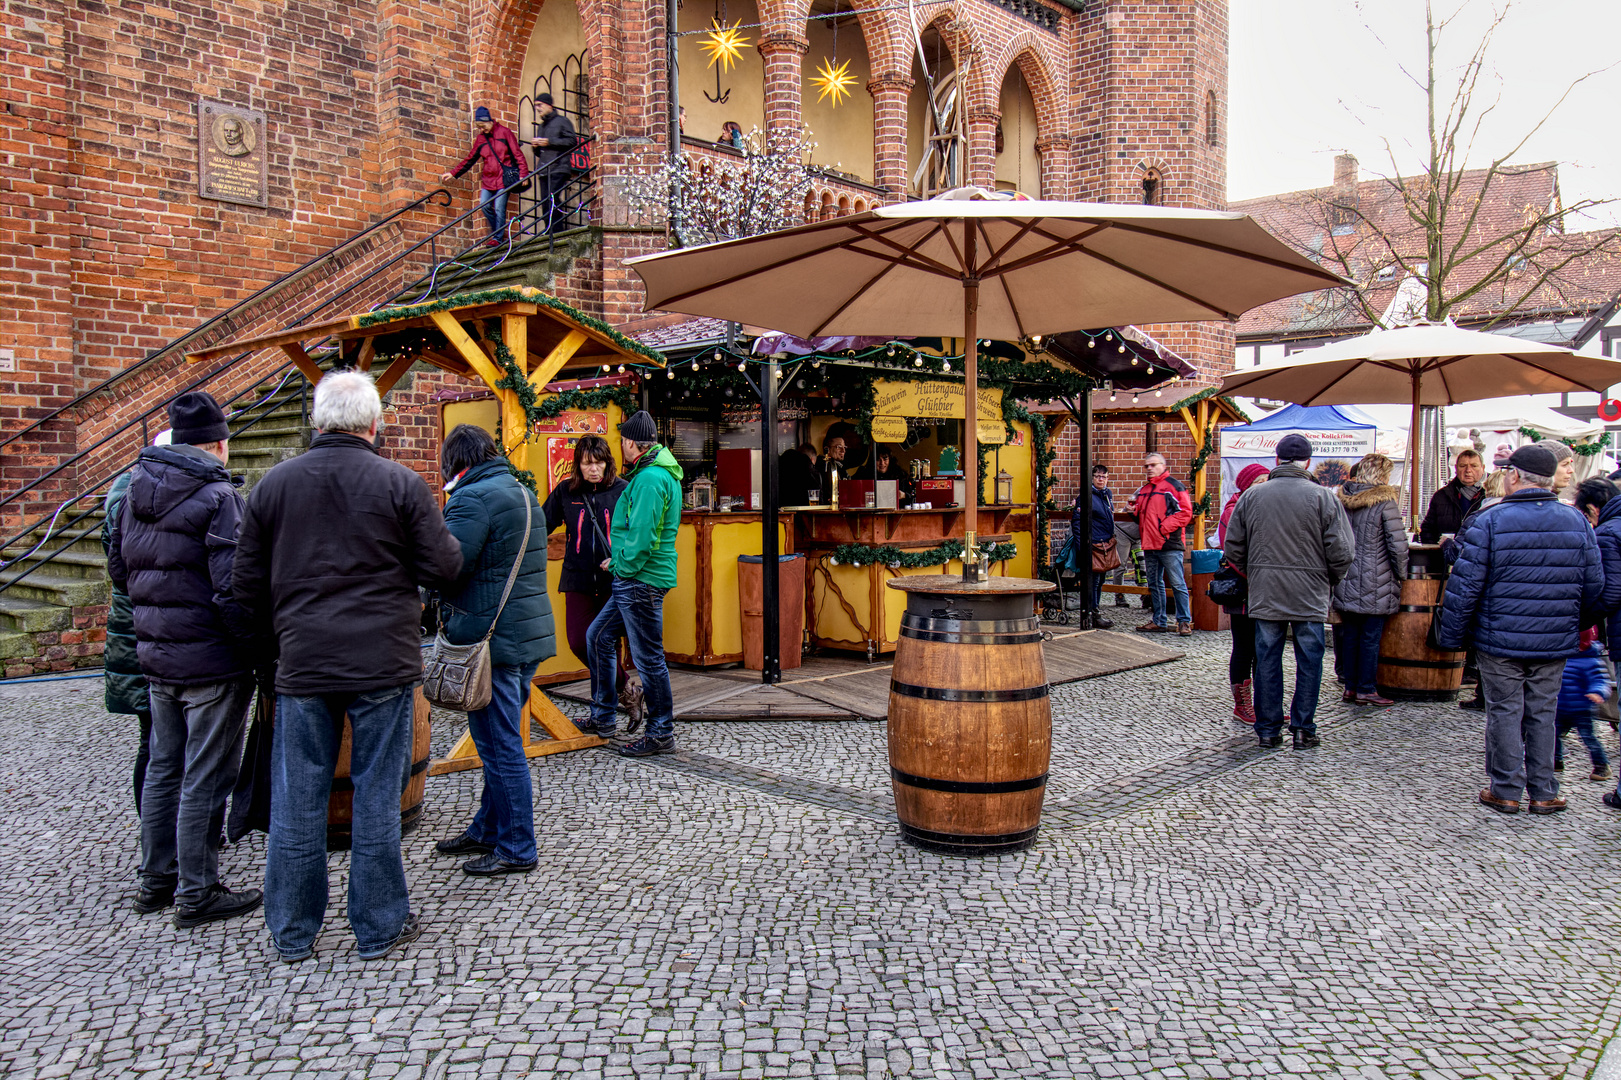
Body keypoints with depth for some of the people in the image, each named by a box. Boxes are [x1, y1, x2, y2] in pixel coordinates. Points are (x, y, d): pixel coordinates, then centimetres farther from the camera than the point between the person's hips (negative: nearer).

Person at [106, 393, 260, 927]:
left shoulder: (134, 491, 8)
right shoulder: (217, 497, -16)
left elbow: (118, 568, 17)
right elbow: (232, 587, -21)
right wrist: (254, 647, -13)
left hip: (156, 658, 8)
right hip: (212, 661, -8)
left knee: (163, 769, 19)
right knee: (205, 778, 2)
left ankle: (156, 880, 31)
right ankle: (196, 894, 11)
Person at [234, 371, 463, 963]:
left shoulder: (273, 484, 3)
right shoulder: (401, 484, -7)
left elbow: (247, 582, 7)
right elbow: (444, 569, -6)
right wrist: (444, 532, 14)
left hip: (302, 666, 3)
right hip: (384, 664, -2)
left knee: (297, 801, 12)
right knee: (377, 797, 7)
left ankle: (292, 933, 25)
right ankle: (379, 928, 18)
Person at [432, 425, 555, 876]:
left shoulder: (472, 498, -14)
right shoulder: (523, 492, 16)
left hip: (490, 639, -10)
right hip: (529, 634, 10)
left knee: (501, 748, 0)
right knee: (501, 743, 19)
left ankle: (516, 850, 8)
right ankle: (487, 830, 33)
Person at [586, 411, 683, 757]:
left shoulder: (650, 479, -19)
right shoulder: (661, 472, 15)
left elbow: (642, 536, -25)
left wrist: (625, 567, -11)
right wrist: (619, 561, 16)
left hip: (641, 581, -11)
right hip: (633, 581, 11)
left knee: (648, 657, -2)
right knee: (597, 636, 19)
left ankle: (661, 734, 8)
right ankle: (602, 716, 29)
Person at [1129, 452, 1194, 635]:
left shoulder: (1173, 486, -4)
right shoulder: (1143, 490, 19)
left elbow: (1185, 512, -12)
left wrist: (1164, 527, -16)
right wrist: (1135, 509, 8)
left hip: (1169, 544, -8)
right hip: (1149, 545, 8)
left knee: (1178, 584, -5)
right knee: (1154, 584, 12)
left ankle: (1184, 621, 2)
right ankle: (1159, 622, 19)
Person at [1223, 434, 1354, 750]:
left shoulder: (1251, 496, 2)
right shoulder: (1323, 497, -6)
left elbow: (1233, 549, 6)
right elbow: (1341, 553, -7)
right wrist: (1328, 580, 11)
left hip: (1264, 594, 2)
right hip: (1310, 596, -2)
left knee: (1267, 661, 8)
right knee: (1309, 661, 7)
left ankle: (1267, 729, 14)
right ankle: (1303, 730, 11)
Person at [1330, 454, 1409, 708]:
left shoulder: (1342, 499, 4)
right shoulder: (1385, 501, -12)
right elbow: (1398, 544, -13)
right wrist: (1401, 574, 0)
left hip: (1347, 582, 5)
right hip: (1375, 584, -5)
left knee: (1350, 634, 11)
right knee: (1371, 636, 2)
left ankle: (1350, 686, 16)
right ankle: (1366, 689, 6)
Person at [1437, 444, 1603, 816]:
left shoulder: (1490, 521, -11)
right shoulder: (1577, 522, 1)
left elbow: (1465, 585, -11)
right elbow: (1594, 585, 7)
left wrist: (1450, 636, -3)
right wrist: (1575, 624, 23)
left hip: (1500, 641, -3)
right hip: (1555, 643, 4)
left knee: (1504, 713, 6)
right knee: (1543, 714, 12)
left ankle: (1506, 791, 12)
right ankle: (1543, 793, 18)